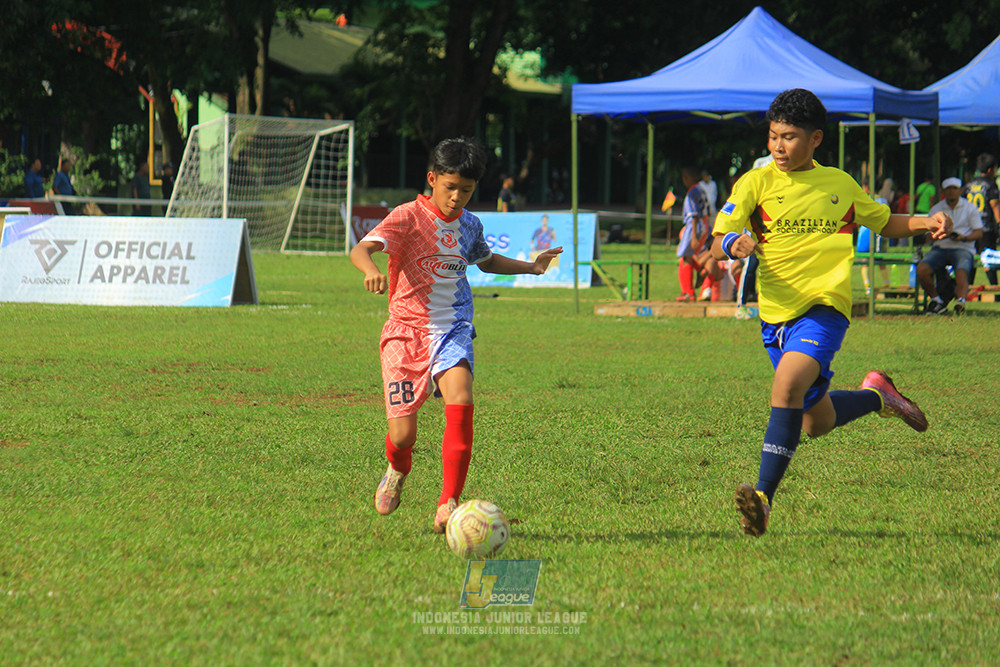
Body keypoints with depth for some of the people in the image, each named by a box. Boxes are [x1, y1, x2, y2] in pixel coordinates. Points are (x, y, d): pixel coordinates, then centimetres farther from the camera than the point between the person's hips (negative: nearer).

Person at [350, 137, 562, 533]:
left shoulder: (469, 225, 10)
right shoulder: (409, 217, -8)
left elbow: (486, 261, 33)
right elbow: (361, 249, -24)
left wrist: (531, 267, 23)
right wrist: (371, 270, -45)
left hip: (453, 332, 3)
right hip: (407, 331, -3)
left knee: (460, 405, -25)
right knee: (403, 435, -4)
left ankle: (448, 506, -23)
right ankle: (398, 471, 35)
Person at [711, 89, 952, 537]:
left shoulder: (841, 185, 6)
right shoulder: (756, 183, 2)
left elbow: (885, 223, 23)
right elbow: (718, 242, -7)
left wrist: (926, 222, 4)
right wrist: (735, 245, -30)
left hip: (825, 307, -3)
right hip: (776, 311, 3)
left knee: (789, 383, -29)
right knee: (816, 422, 13)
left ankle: (764, 496, -29)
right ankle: (876, 395, 43)